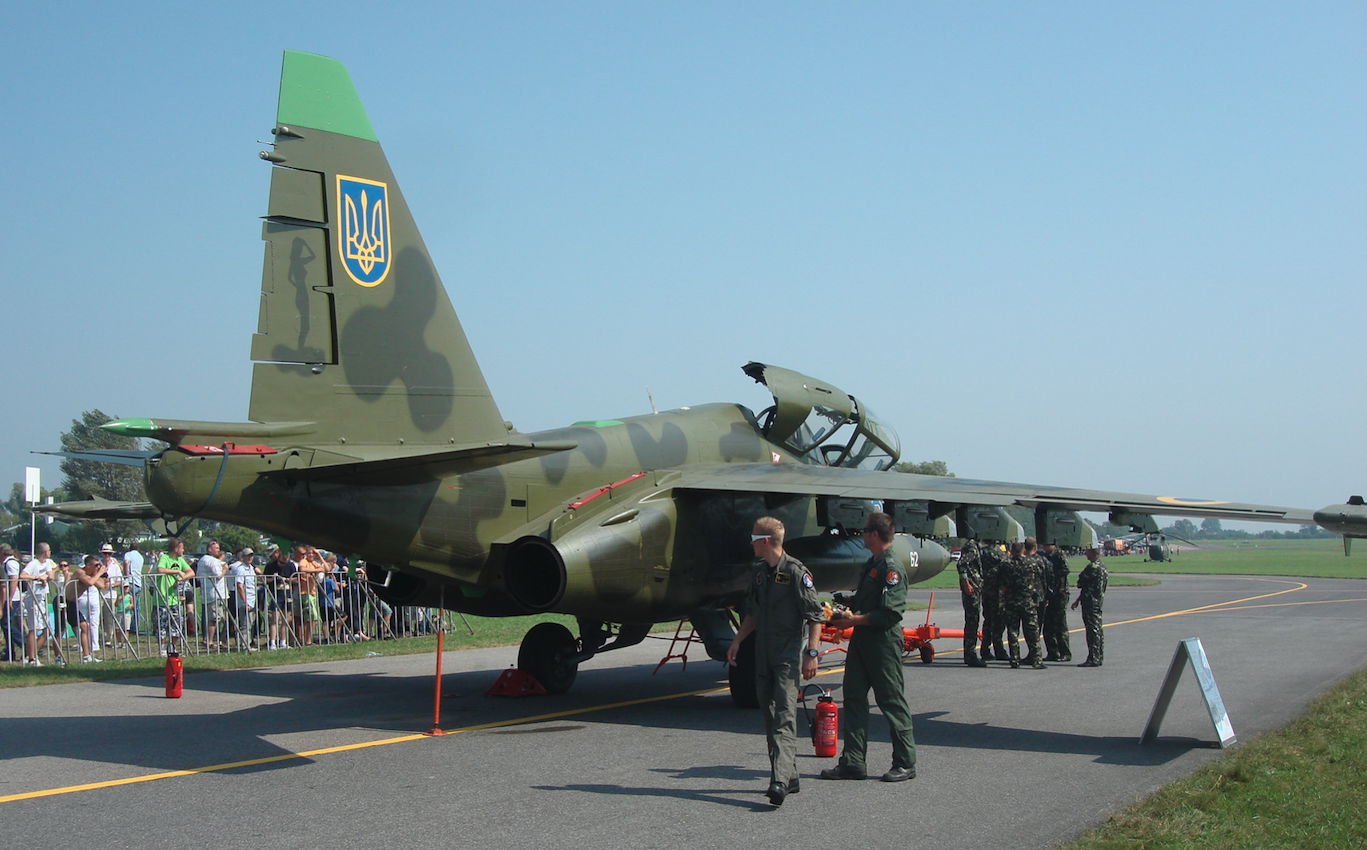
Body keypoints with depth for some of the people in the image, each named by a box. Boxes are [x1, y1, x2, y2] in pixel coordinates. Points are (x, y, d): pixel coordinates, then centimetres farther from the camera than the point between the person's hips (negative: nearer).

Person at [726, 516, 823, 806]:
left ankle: (780, 780, -24)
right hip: (763, 652, 8)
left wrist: (811, 653, -16)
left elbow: (815, 616, -12)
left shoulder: (796, 572, -11)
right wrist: (738, 640, 17)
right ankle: (790, 776, 17)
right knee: (769, 714, 9)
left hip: (788, 653, -8)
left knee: (784, 714, -16)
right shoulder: (759, 572, 13)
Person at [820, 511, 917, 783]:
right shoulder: (871, 564, 14)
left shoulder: (891, 569, -16)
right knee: (854, 698, 8)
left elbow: (890, 613, -23)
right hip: (861, 639, 10)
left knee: (892, 701, 0)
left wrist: (853, 620, -21)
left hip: (883, 641, -10)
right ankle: (853, 762, 13)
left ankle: (906, 763, 10)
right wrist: (846, 609, 8)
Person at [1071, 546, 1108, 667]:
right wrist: (1078, 600, 23)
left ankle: (1093, 658, -8)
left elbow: (1081, 583, -12)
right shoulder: (1102, 566, 15)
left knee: (1093, 630, -8)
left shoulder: (1092, 567, -18)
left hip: (1090, 602, -10)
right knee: (1097, 630, 13)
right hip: (1098, 601, 10)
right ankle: (1099, 657, 19)